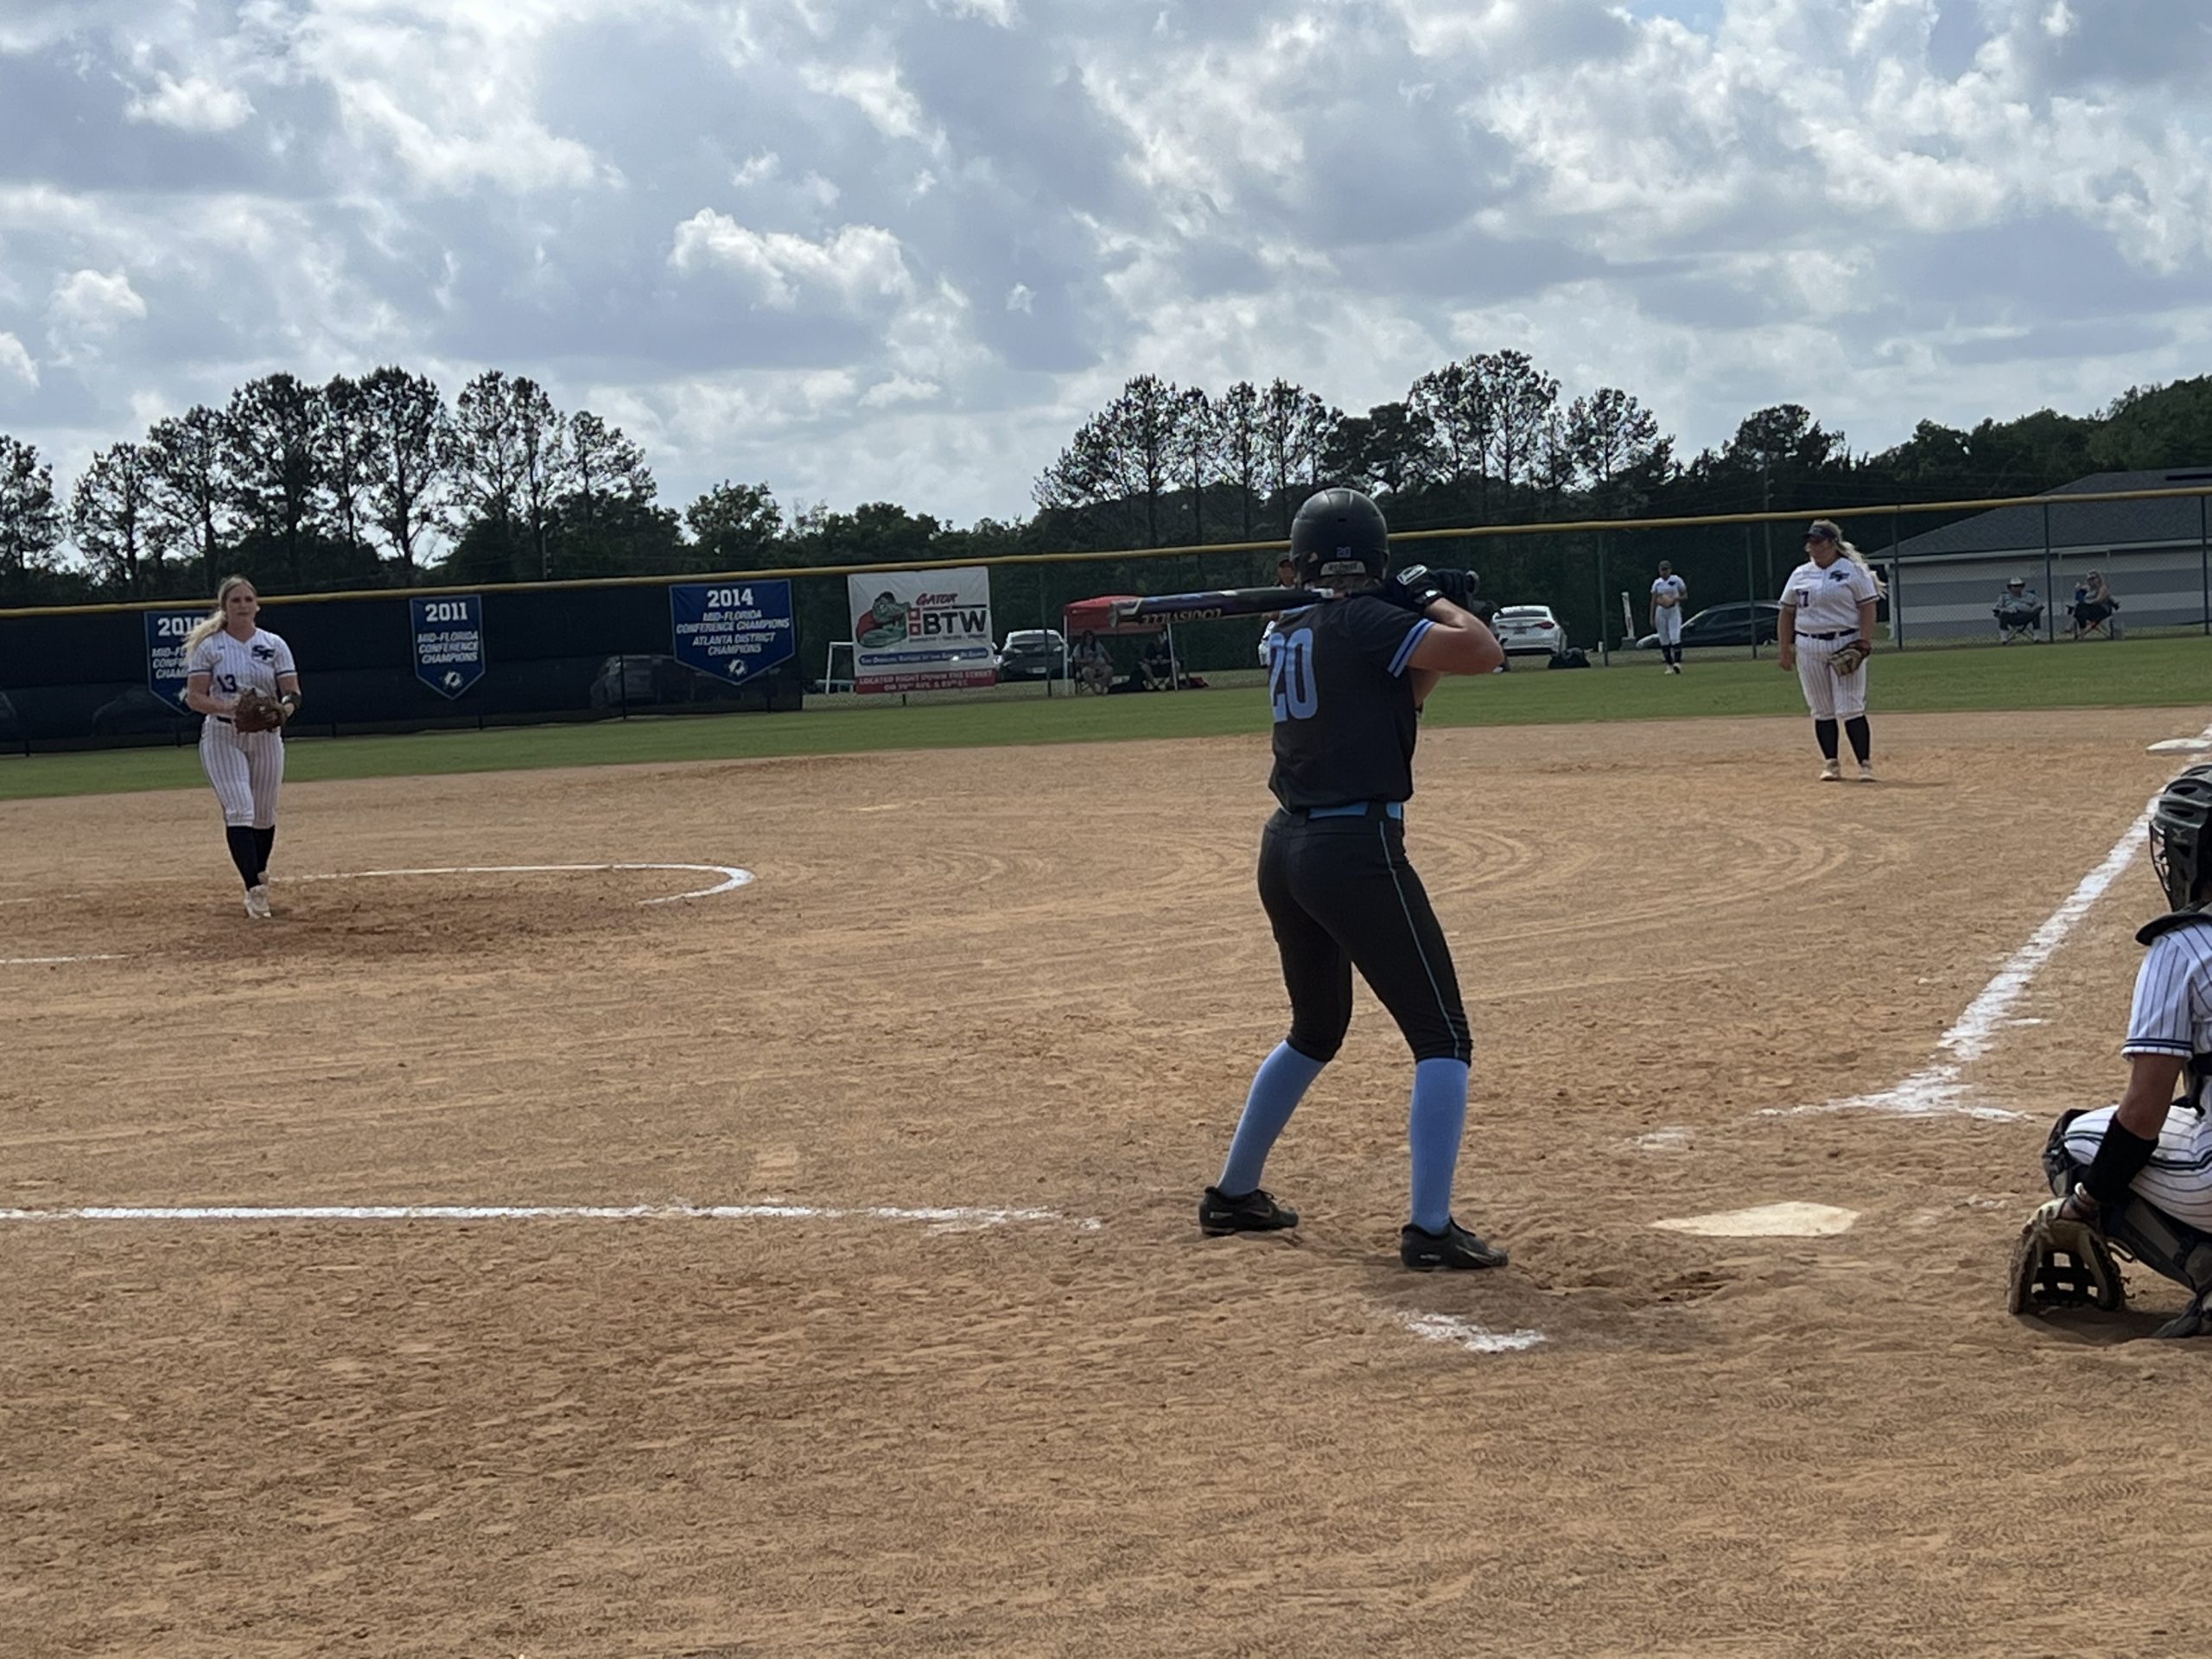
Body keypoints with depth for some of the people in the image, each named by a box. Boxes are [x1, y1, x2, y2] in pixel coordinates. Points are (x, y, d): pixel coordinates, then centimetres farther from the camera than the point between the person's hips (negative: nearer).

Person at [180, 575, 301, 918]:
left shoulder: (274, 645, 3)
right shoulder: (208, 646, -3)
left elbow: (293, 693, -1)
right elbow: (194, 697, -6)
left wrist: (284, 707, -25)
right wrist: (227, 707, -25)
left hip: (266, 737, 3)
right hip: (222, 737, -3)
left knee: (264, 814, 12)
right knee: (239, 810, -16)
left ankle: (258, 874, 37)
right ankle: (255, 890, -22)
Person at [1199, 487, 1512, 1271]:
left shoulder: (1291, 634, 13)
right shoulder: (1368, 622, -11)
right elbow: (1483, 653, -20)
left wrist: (1426, 623, 12)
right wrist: (1435, 603, -3)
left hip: (1286, 848, 9)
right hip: (1358, 849, -9)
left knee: (1316, 1030, 27)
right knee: (1442, 1037, -4)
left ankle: (1234, 1193, 34)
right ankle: (1430, 1228, -13)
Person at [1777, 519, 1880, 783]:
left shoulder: (1853, 571, -1)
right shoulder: (1800, 575, 11)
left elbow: (1868, 608, -5)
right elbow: (1787, 613, 14)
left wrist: (1864, 645, -14)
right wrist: (1785, 649, 7)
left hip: (1845, 644, -4)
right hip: (1809, 649, 4)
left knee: (1850, 709, -10)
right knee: (1822, 710, 5)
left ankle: (1865, 764, -6)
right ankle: (1831, 764, 13)